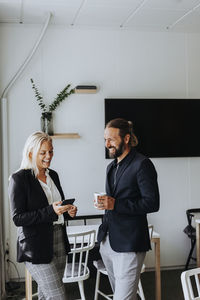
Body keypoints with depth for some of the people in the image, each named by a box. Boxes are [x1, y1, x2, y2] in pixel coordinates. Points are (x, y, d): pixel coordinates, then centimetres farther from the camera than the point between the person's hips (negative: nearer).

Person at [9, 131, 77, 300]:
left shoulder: (53, 175, 10)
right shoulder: (19, 179, -11)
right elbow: (18, 218, -15)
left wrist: (68, 210, 0)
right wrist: (51, 211, -24)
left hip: (59, 241, 7)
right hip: (37, 246, -7)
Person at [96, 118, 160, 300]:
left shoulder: (142, 164, -10)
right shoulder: (112, 167, 16)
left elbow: (152, 203, -15)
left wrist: (115, 204, -20)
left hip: (128, 245, -8)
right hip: (107, 242, 8)